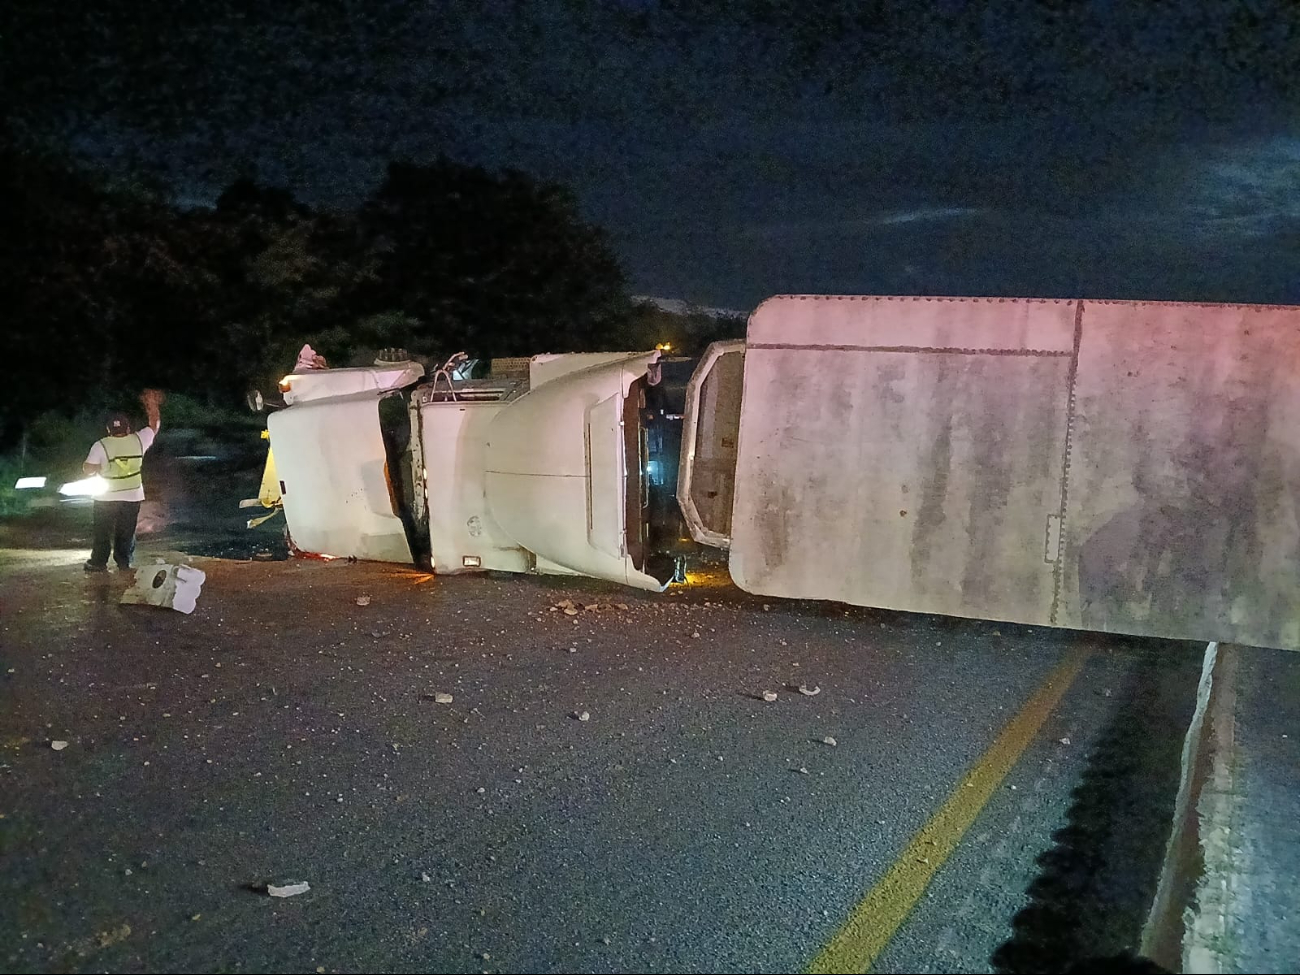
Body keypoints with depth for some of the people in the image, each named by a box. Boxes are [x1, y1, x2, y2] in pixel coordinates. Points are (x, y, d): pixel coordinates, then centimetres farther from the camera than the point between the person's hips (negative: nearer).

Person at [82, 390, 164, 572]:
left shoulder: (101, 446, -13)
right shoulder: (138, 441, -7)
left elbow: (87, 470, -11)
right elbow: (155, 423, 9)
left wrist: (100, 467, 9)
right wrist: (152, 405, 19)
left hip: (106, 498, -2)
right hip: (133, 496, 2)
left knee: (103, 531, 10)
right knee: (127, 532, 11)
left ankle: (99, 562, 12)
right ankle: (124, 562, 13)